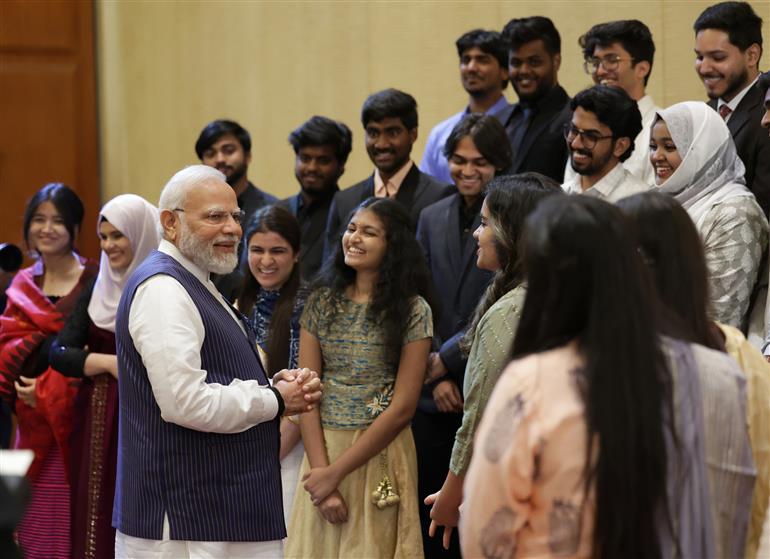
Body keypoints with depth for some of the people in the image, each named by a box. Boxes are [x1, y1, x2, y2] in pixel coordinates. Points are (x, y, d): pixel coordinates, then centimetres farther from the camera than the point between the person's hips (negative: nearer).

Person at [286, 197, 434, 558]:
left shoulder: (413, 310, -6)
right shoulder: (321, 302, 4)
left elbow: (402, 407, -10)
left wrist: (337, 472, -11)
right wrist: (320, 469, -12)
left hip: (380, 455, -3)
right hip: (321, 449, 3)